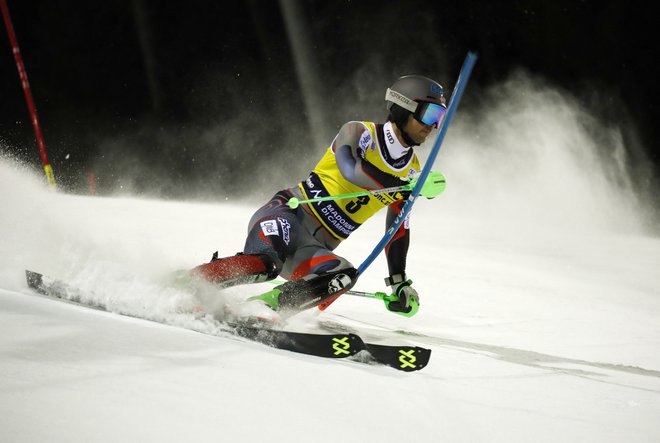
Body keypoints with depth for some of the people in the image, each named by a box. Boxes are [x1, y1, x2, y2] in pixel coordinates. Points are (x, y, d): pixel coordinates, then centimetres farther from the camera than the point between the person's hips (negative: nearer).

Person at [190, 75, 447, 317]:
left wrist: (399, 285, 15)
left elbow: (399, 229, 20)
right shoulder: (359, 132, -5)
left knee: (344, 276, -29)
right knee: (264, 262, -37)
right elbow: (352, 171, -26)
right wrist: (409, 186, -26)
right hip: (287, 215, -5)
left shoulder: (411, 172, 12)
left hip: (316, 248, 6)